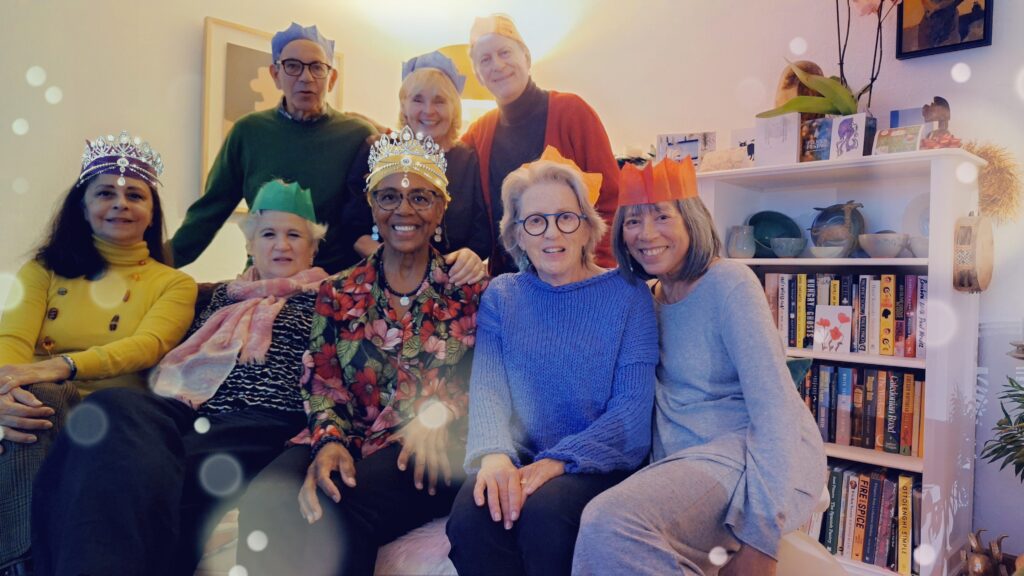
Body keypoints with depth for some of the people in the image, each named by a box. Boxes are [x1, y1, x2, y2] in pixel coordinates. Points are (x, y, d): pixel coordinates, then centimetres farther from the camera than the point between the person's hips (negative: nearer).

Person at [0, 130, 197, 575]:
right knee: (42, 398, -34)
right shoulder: (45, 269, 18)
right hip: (42, 407, 2)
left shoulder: (174, 284, 12)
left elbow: (146, 346, -8)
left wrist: (61, 366, -27)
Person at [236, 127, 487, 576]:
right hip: (350, 443, 3)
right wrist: (331, 438, -14)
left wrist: (437, 420, -15)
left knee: (341, 510, -33)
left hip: (434, 454, -2)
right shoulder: (339, 294, 16)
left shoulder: (469, 292, 9)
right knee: (266, 499, -30)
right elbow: (322, 383, 7)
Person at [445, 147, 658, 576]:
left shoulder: (626, 295, 1)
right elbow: (487, 387, -3)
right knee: (470, 516, -28)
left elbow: (634, 406, -8)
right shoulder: (501, 296, 9)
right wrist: (493, 454, -24)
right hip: (520, 460, 2)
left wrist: (559, 460, -22)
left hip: (602, 464, -1)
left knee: (544, 509, -32)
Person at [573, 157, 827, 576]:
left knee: (610, 523, -29)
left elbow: (776, 408, -17)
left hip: (757, 458, -7)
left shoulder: (729, 283, -10)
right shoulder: (655, 296, 12)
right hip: (692, 461, 7)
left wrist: (760, 540, -21)